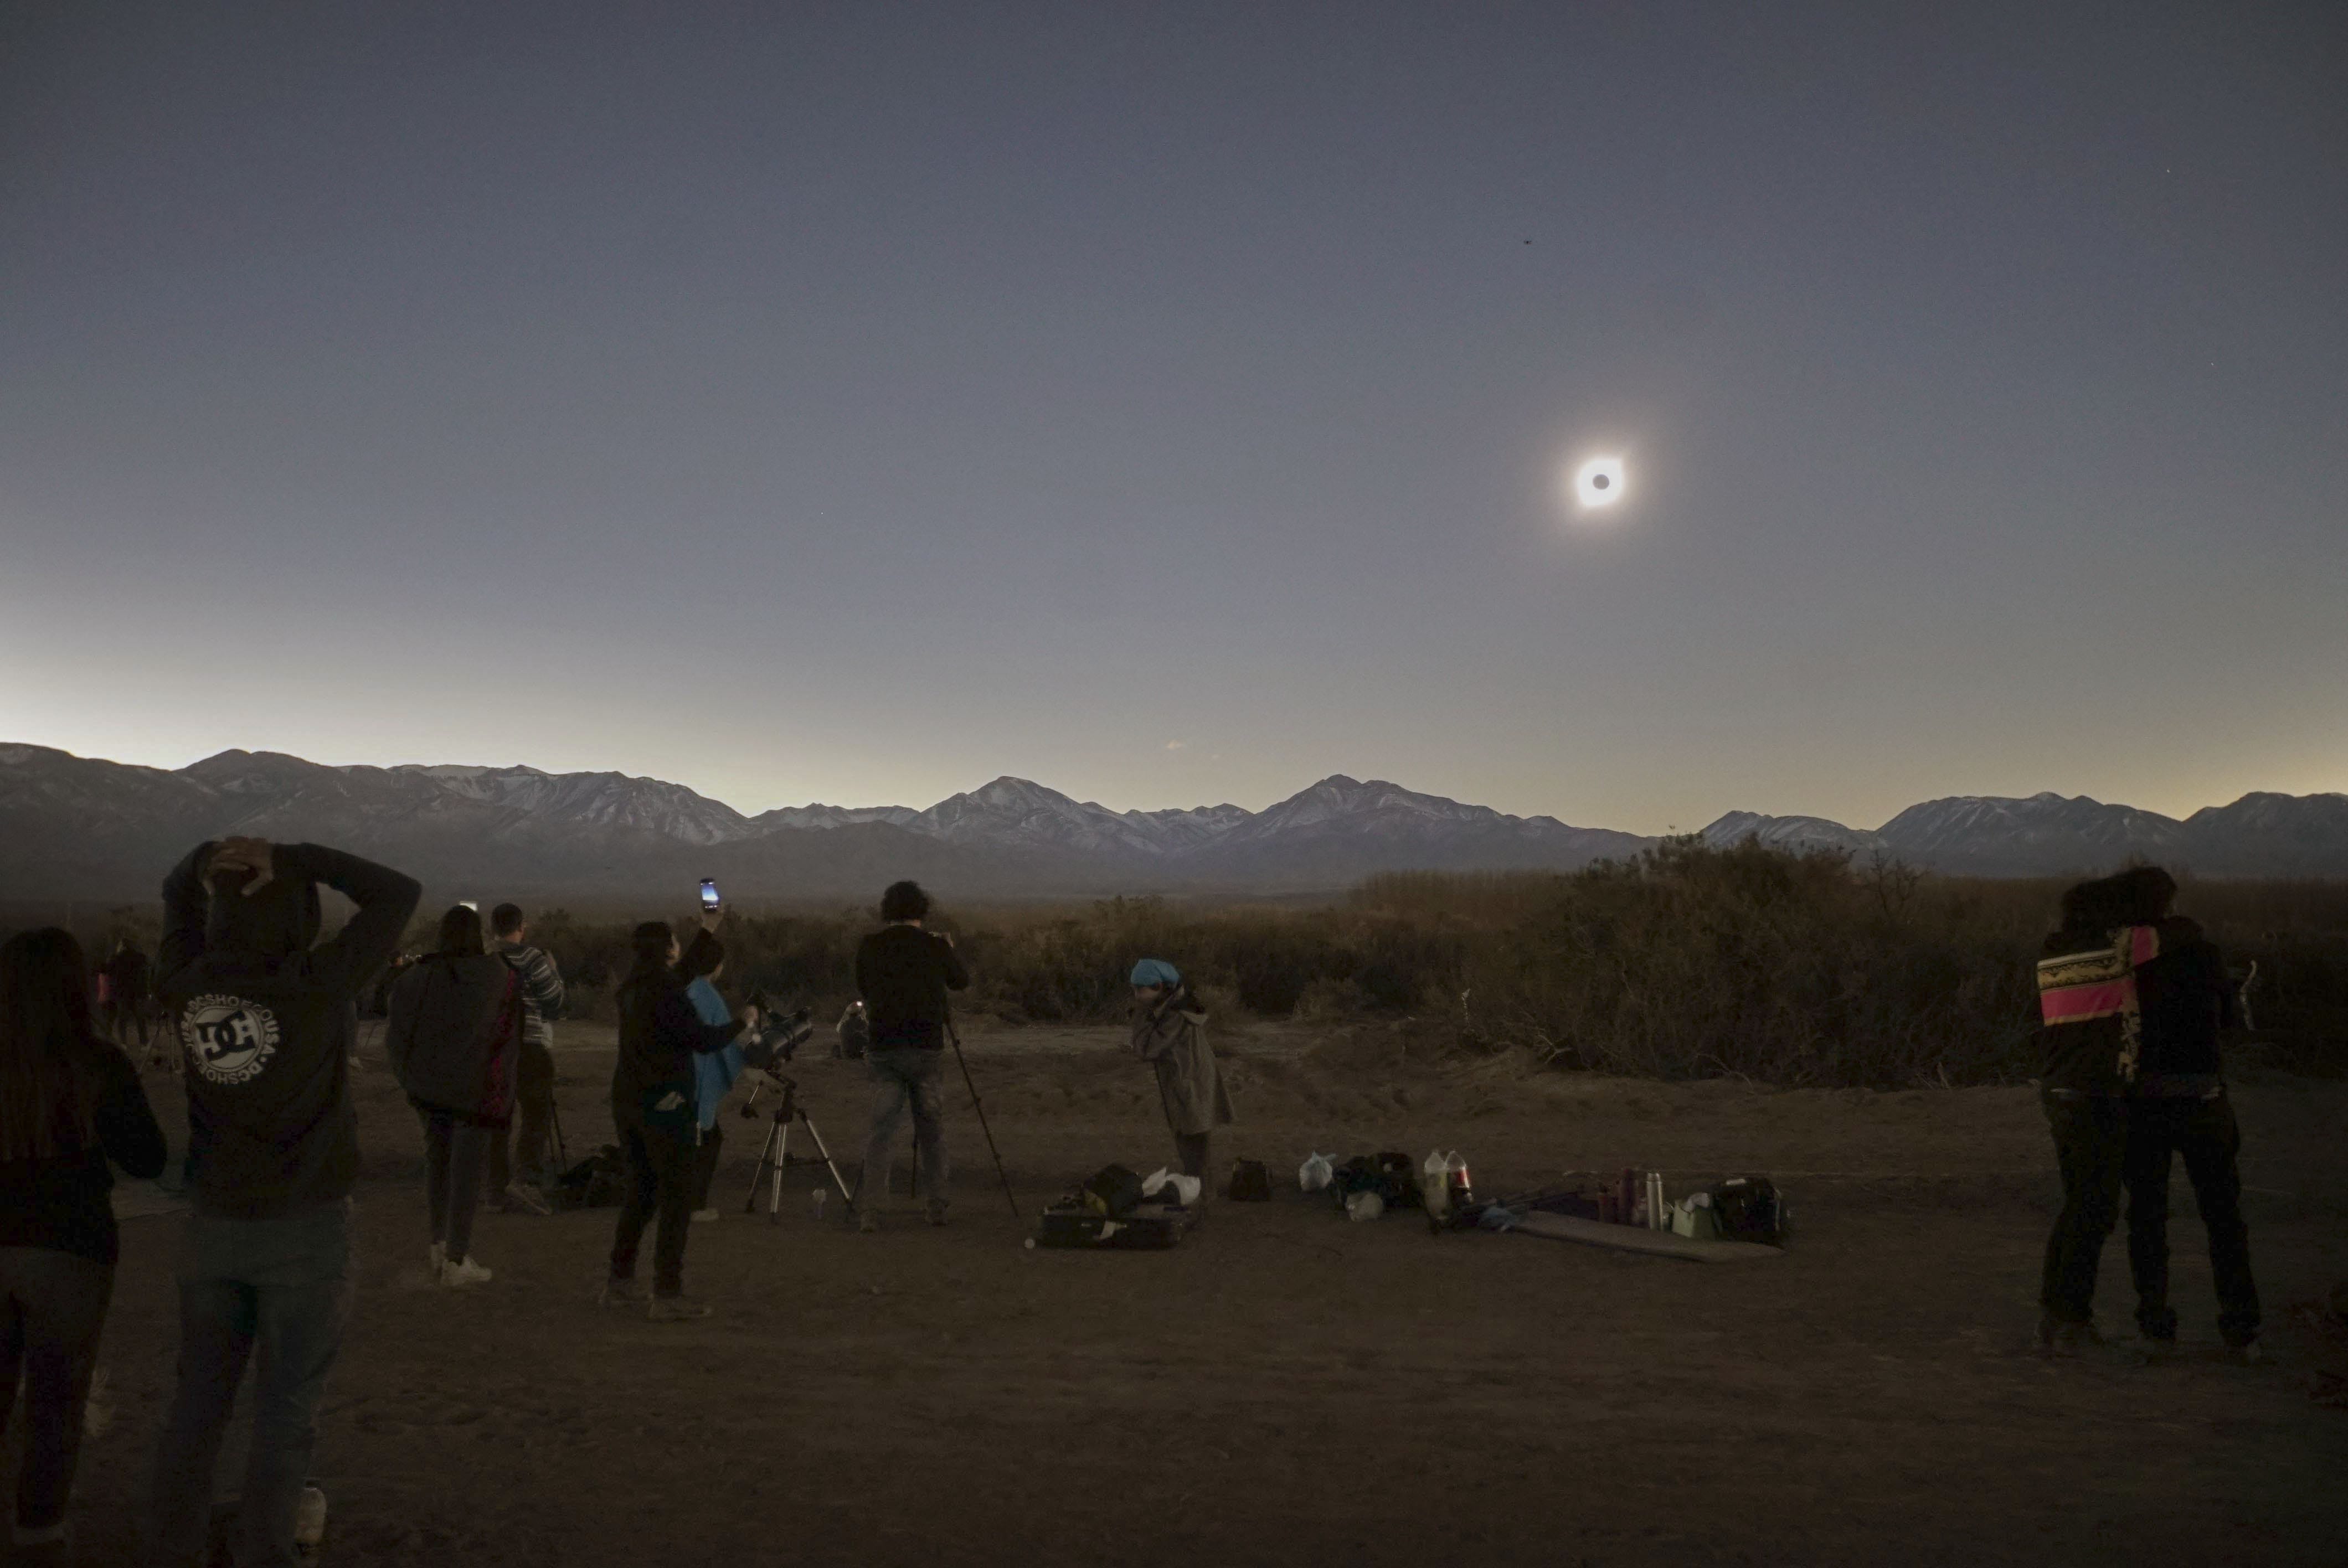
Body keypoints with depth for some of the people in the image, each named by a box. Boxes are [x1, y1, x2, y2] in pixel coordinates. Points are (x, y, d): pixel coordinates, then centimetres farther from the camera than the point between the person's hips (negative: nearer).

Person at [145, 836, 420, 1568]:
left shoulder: (186, 986, -4)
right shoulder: (314, 986, -19)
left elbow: (176, 892, 15)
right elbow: (399, 893, -12)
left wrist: (209, 857, -3)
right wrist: (294, 857, -14)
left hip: (213, 1226, 5)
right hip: (305, 1231, -5)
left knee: (198, 1401, 18)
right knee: (285, 1412, 7)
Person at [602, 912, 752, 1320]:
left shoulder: (633, 987, 9)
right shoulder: (666, 993, -17)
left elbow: (682, 974, 27)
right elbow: (704, 1040, -17)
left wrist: (708, 931, 35)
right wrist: (743, 1023, 0)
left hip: (626, 1100, 9)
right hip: (664, 1102, -9)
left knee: (641, 1191, 19)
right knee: (677, 1195, -3)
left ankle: (619, 1282, 23)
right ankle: (667, 1296, -4)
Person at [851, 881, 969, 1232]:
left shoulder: (869, 947, 1)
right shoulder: (935, 946, -3)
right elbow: (963, 983, 14)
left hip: (882, 1050, 1)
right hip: (926, 1049, -1)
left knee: (880, 1130, 4)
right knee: (932, 1130, 11)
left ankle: (869, 1211, -5)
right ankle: (937, 1207, 15)